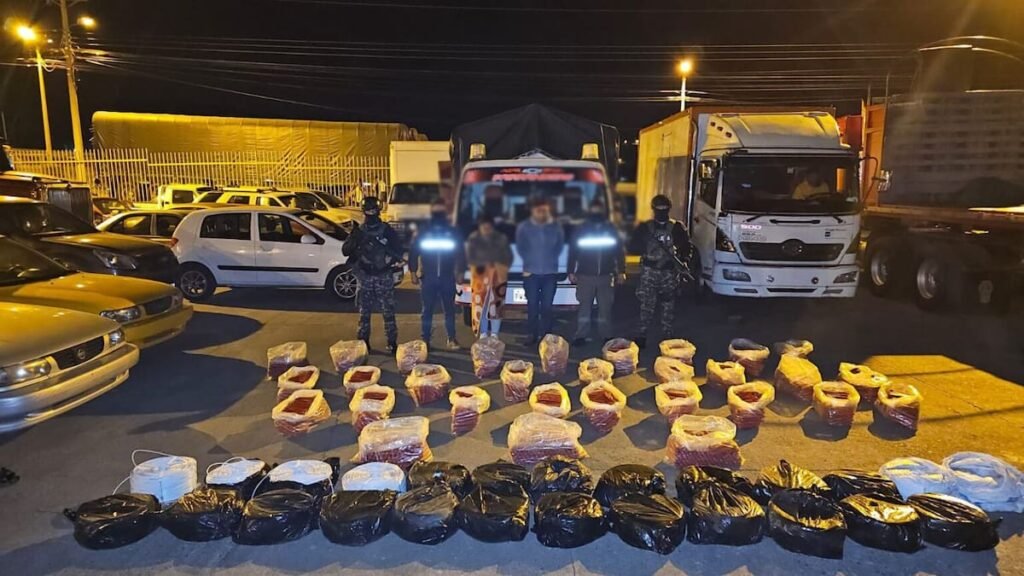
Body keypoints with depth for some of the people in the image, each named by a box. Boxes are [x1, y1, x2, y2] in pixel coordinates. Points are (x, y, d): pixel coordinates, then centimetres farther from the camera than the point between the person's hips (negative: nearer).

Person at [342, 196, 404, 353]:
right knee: (364, 312, 6)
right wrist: (354, 241, -18)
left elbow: (398, 251, 0)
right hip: (365, 277, 2)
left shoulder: (387, 230, 2)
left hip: (384, 276, -2)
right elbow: (345, 250, 1)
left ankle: (392, 343, 4)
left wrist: (391, 259, -21)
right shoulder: (358, 231, 7)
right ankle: (363, 342, 16)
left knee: (388, 312, -2)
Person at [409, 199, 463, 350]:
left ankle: (452, 339, 9)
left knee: (449, 309, 2)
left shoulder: (452, 232, 7)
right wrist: (414, 272, -2)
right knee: (427, 310, 4)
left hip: (447, 277, 1)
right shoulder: (422, 232, 4)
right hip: (427, 277, 0)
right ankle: (425, 339, 11)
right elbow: (413, 252, 4)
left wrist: (460, 272, 5)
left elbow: (460, 254, 10)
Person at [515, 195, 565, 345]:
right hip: (531, 272, 0)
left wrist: (551, 260, 4)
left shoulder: (556, 227, -1)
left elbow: (559, 246, 10)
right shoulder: (523, 227, -2)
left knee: (547, 306, 3)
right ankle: (532, 335, 12)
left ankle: (546, 336, 11)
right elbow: (521, 248, 7)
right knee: (532, 305, 3)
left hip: (550, 272, 0)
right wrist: (529, 262, 5)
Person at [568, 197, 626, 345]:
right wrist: (571, 272, -2)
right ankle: (581, 335, 6)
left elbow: (619, 252, 8)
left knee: (605, 307, 4)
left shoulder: (611, 229, 7)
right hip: (585, 275, -1)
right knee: (585, 306, 0)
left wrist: (621, 271, 3)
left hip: (606, 275, 1)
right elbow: (573, 252, 3)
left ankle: (606, 336, 13)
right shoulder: (581, 229, 4)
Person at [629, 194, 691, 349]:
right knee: (647, 304, -3)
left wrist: (680, 259, -11)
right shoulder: (645, 227, 4)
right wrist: (646, 247, -16)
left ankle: (667, 336, 15)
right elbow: (633, 246, 2)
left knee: (668, 305, 6)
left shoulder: (676, 227, 6)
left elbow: (686, 247, 8)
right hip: (649, 271, -1)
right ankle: (642, 335, 3)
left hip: (669, 272, 1)